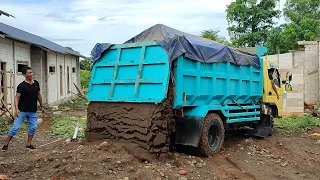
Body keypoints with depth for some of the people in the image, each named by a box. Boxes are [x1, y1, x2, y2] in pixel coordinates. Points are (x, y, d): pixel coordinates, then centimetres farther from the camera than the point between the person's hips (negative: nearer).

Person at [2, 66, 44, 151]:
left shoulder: (36, 83, 4)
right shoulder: (21, 86, -13)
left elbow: (38, 95, 15)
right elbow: (17, 97, -15)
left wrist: (42, 106, 18)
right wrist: (17, 109, -27)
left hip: (33, 112, 5)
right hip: (22, 111, -5)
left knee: (33, 128, 6)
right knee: (15, 128, -3)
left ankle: (29, 144, 21)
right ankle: (6, 144, 11)